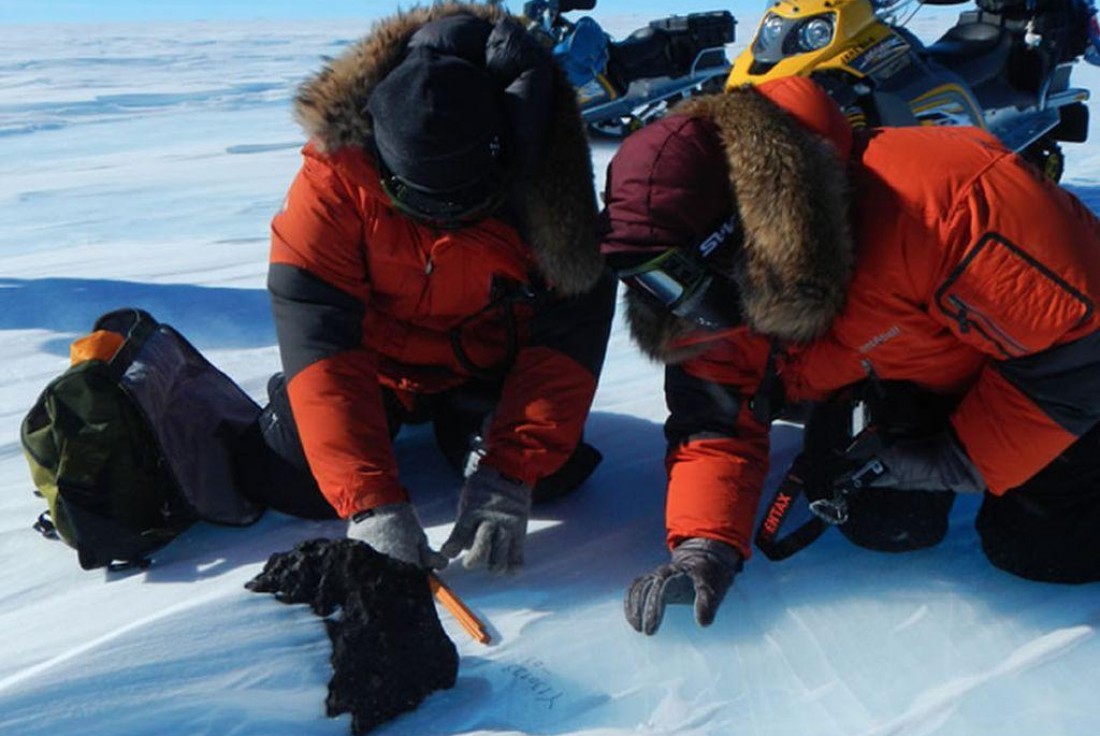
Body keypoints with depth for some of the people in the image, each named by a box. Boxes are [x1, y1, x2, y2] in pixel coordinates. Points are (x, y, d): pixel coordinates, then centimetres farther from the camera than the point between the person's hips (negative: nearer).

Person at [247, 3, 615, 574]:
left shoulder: (546, 182, -28)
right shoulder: (334, 178, -30)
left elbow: (568, 332, -24)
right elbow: (318, 342, -33)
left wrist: (507, 480, -34)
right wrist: (370, 503, -42)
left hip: (491, 365, 1)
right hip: (375, 360, 0)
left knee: (549, 470, -18)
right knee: (295, 483, -15)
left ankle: (460, 422, 15)